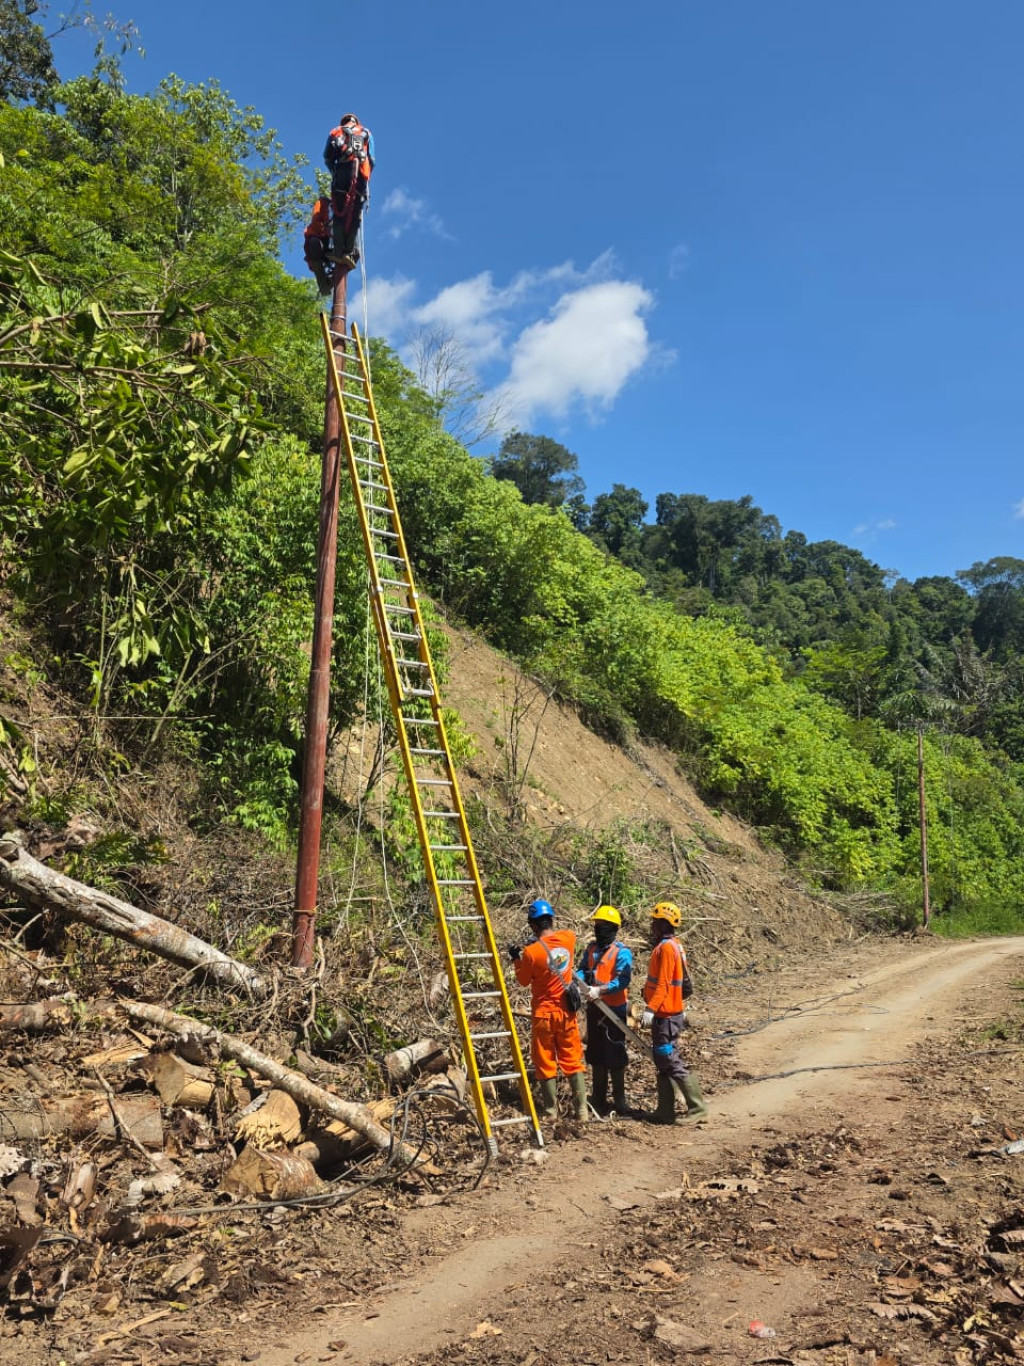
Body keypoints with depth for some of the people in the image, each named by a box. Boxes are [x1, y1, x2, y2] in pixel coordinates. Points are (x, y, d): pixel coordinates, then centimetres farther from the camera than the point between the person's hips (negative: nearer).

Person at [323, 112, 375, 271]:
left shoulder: (336, 132, 24)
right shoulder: (366, 133, 25)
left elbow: (328, 157, 13)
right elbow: (372, 159, 14)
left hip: (342, 171, 0)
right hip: (360, 174, 0)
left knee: (339, 214, -3)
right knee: (354, 216, -3)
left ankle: (338, 251, -17)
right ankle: (349, 251, -16)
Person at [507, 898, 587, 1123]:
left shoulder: (531, 952, -20)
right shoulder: (569, 938, -9)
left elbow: (523, 981, -3)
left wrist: (517, 959, 9)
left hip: (543, 1014, -4)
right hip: (567, 1011, 4)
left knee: (545, 1063, 10)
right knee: (572, 1061, 12)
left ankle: (550, 1110, 17)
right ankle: (581, 1109, 12)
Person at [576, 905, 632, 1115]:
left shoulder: (622, 952, -12)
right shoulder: (591, 948, 10)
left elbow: (622, 981, -22)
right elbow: (582, 969, 6)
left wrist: (599, 991, -33)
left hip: (614, 1009, -7)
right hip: (594, 1007, 7)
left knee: (614, 1054, -1)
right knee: (595, 1053, 14)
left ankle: (619, 1099, 11)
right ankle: (599, 1097, 26)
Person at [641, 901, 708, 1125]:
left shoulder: (665, 948, -17)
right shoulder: (674, 946, 12)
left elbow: (662, 985, -23)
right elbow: (686, 983, 18)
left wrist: (650, 1009, -26)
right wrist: (683, 1005, 23)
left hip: (665, 1016, -10)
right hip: (672, 1012, 10)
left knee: (672, 1063, -5)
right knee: (663, 1064, 13)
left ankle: (697, 1108, 1)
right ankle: (665, 1112, 17)